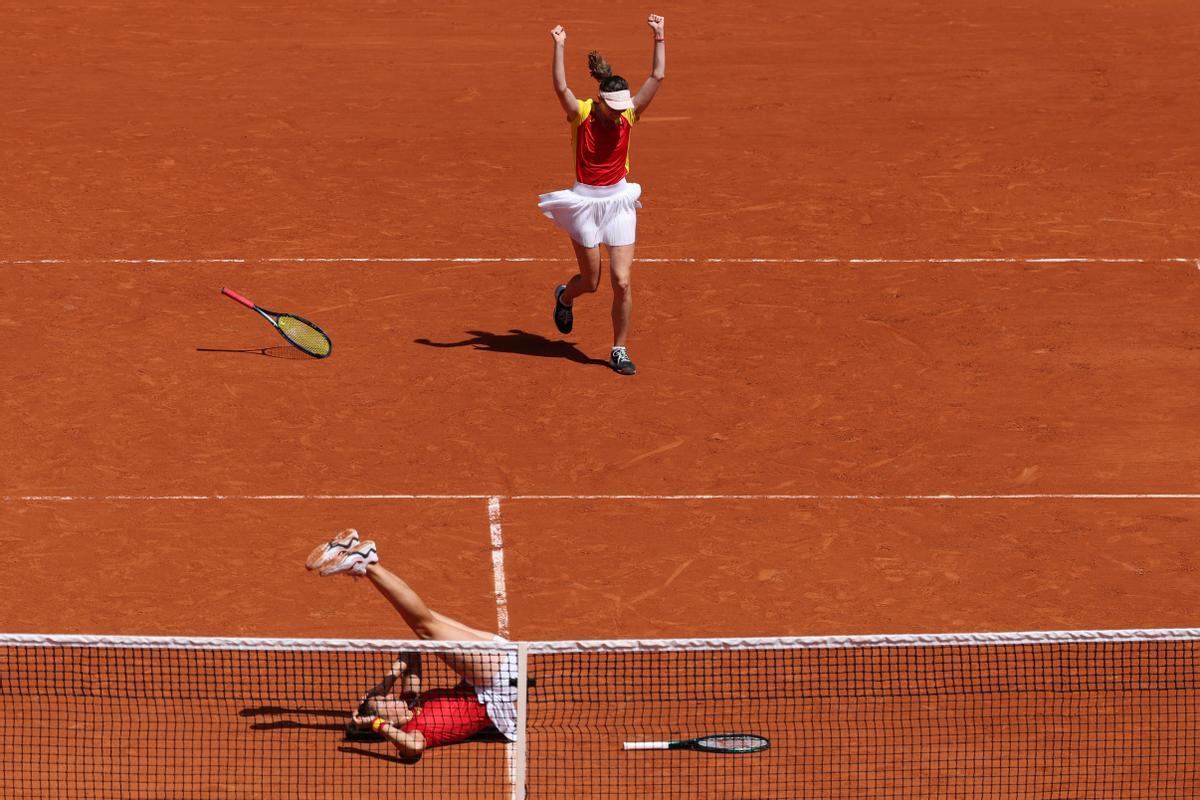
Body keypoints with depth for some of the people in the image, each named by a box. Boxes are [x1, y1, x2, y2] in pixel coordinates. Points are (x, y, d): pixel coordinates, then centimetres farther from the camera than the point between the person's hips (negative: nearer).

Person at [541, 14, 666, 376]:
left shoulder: (629, 115, -3)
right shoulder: (581, 114, -11)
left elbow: (657, 77, -7)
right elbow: (561, 88, -29)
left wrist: (659, 37, -11)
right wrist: (559, 47, -37)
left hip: (619, 202, 2)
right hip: (585, 202, -2)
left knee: (622, 281, -5)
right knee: (590, 282, 8)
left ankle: (619, 351, 9)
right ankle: (564, 296, 46)